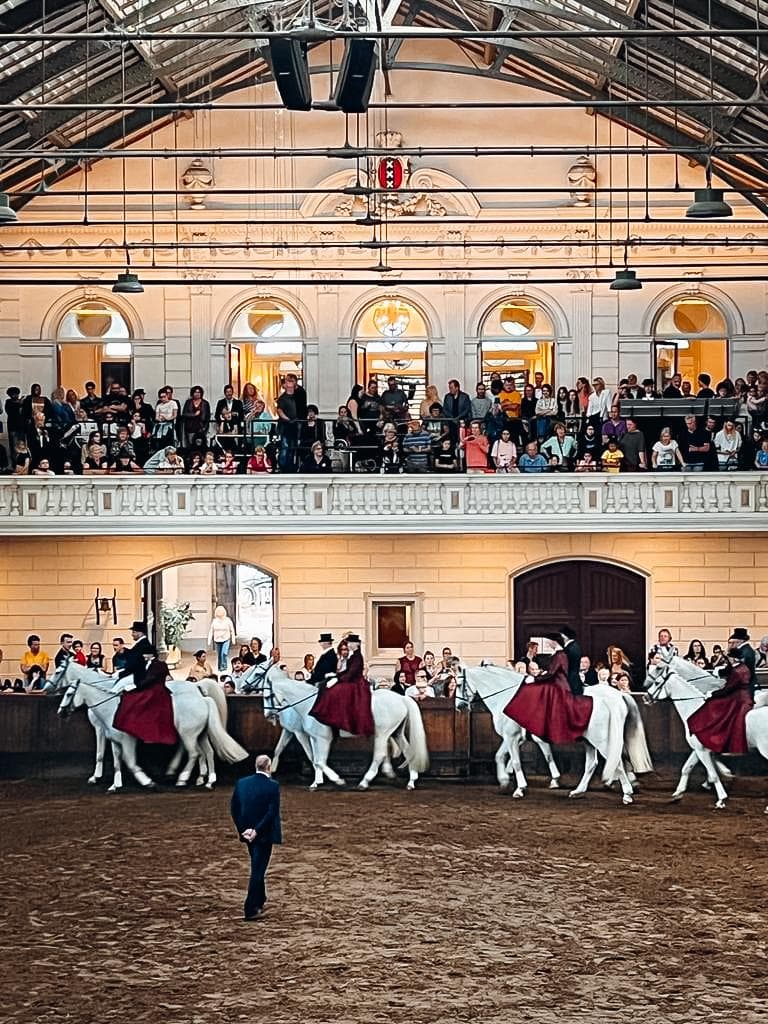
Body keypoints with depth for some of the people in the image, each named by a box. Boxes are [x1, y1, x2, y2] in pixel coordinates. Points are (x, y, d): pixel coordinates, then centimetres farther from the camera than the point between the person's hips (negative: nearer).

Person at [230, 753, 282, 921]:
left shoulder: (241, 783, 0)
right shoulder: (272, 786, -14)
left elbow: (234, 809, 1)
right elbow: (272, 812, -20)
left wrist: (243, 829, 2)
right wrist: (257, 830, -17)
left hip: (248, 833, 5)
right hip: (264, 834, -5)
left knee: (257, 868, 23)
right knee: (258, 870, -1)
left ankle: (259, 902, 35)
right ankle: (250, 910, -3)